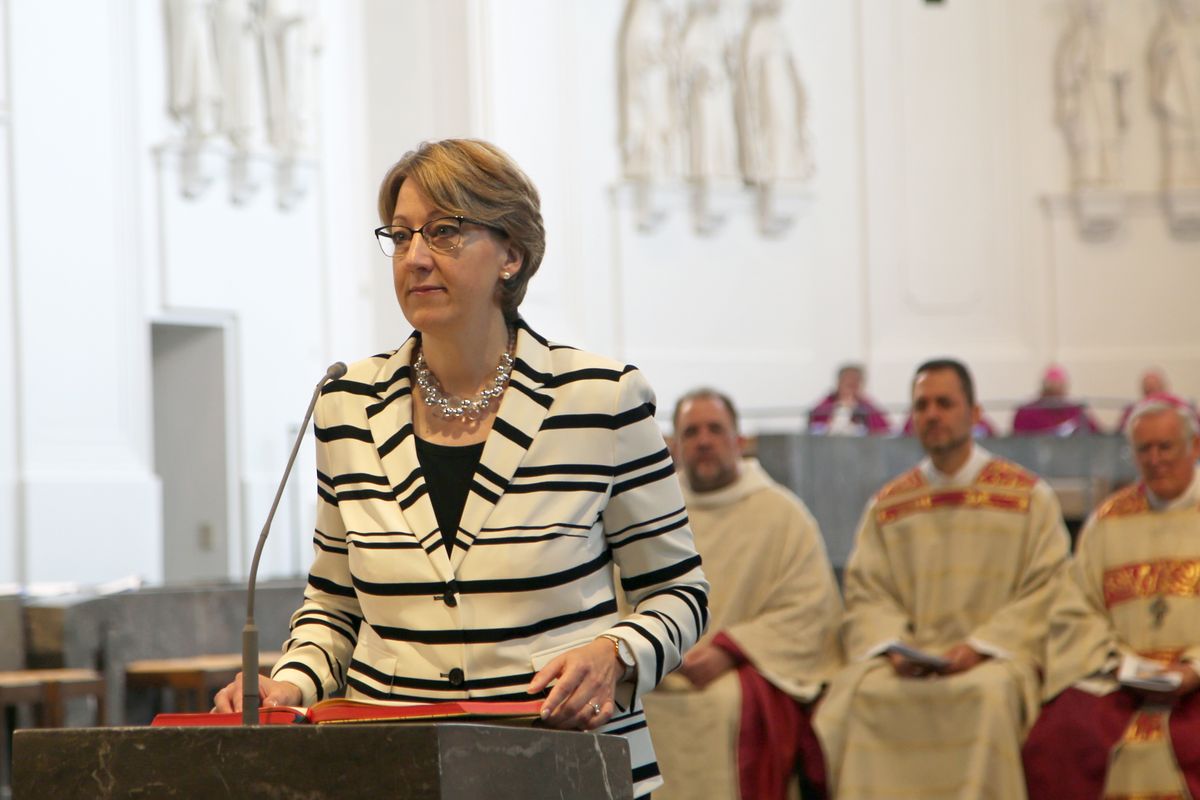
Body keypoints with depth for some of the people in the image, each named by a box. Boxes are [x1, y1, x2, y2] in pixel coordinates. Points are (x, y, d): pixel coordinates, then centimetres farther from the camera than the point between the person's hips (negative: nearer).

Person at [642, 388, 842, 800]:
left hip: (749, 672, -3)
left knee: (723, 704, -35)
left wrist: (729, 650, -15)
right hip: (658, 671, 3)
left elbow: (809, 611, -4)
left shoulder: (782, 514, 4)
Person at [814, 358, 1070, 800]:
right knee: (855, 693, -29)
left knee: (988, 695, -37)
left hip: (995, 657, -2)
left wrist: (980, 646, -12)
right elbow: (866, 594, 11)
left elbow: (1044, 594, 1)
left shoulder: (1028, 497, 9)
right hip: (906, 660, 2)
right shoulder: (887, 506, 17)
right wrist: (892, 647, -9)